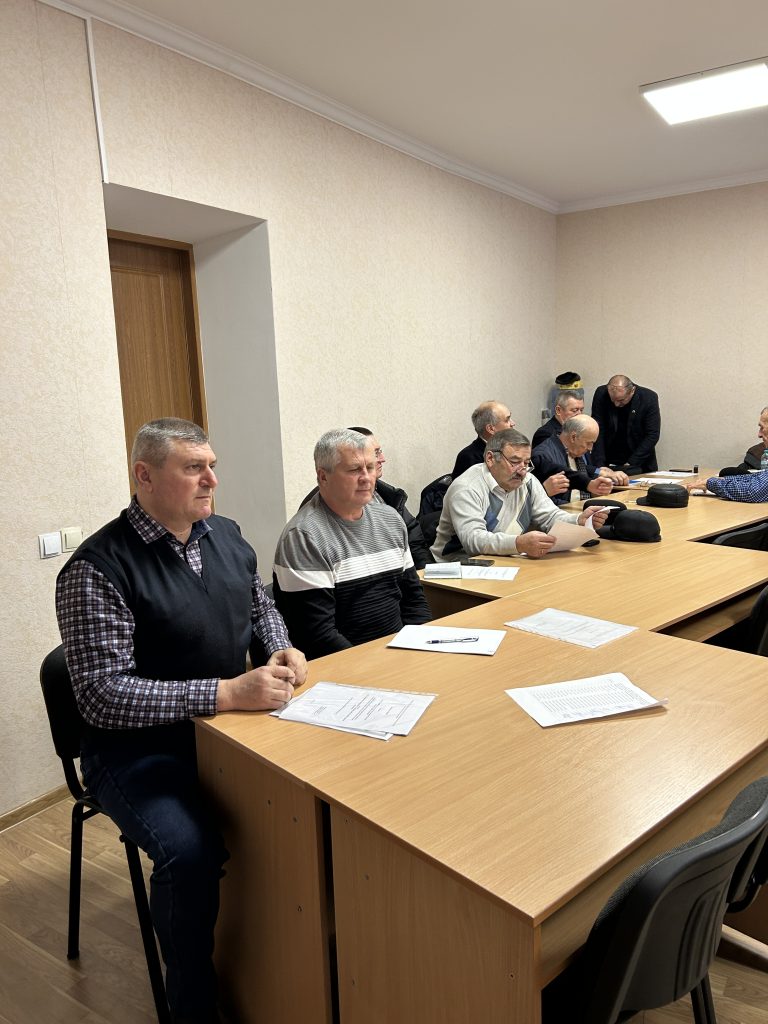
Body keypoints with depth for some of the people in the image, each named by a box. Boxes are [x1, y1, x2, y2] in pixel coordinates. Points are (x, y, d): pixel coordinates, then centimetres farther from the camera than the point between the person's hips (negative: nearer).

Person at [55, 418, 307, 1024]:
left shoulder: (226, 535, 4)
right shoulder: (98, 569, -17)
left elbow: (261, 605, 21)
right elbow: (102, 695, -22)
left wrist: (282, 648, -2)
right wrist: (225, 694, -28)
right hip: (141, 749, -6)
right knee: (191, 852, -29)